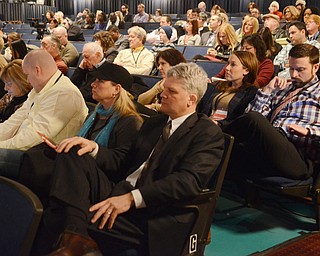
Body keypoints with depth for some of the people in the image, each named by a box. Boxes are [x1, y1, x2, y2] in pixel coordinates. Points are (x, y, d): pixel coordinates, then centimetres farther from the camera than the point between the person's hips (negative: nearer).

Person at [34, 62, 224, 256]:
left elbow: (189, 180, -18)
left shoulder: (209, 134, -3)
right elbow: (124, 162, 21)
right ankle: (75, 238, -27)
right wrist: (93, 147, 0)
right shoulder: (153, 123, 23)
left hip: (152, 214, -8)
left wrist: (132, 198, -27)